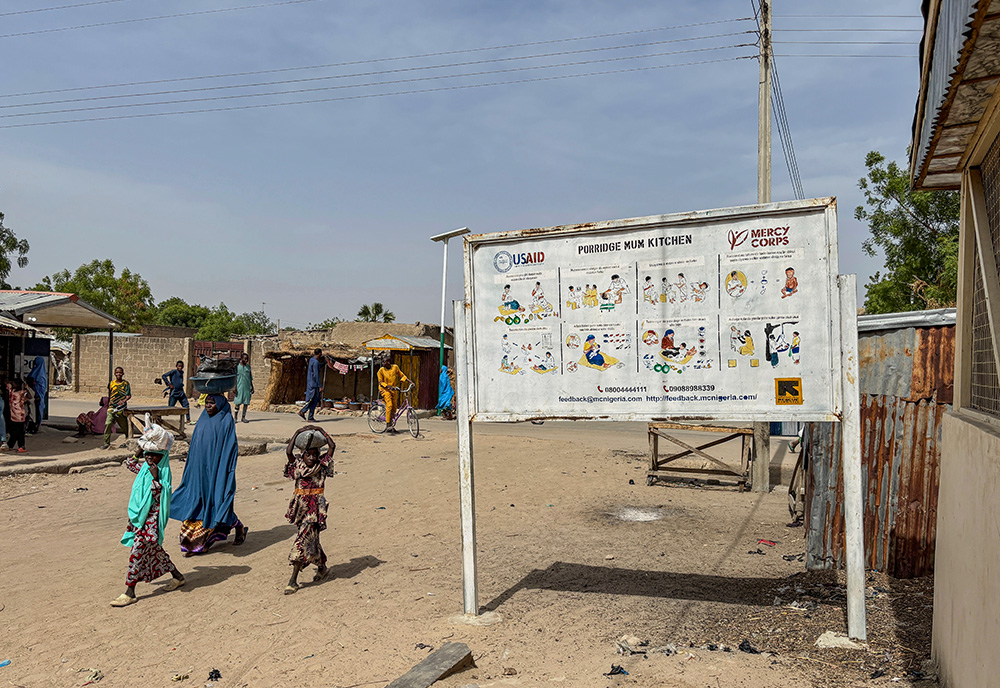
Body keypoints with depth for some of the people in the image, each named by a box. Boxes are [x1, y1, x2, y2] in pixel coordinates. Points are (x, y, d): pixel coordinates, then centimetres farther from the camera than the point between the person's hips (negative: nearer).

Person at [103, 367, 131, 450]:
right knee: (108, 424, -13)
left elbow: (129, 395, -8)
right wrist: (108, 404, 24)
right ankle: (106, 444, -9)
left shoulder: (126, 383, 0)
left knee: (124, 426, 8)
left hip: (121, 408, -2)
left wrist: (123, 401, -26)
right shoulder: (111, 383, 10)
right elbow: (109, 395, 22)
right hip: (111, 408, 2)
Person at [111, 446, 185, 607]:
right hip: (140, 516, 9)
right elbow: (130, 464, 29)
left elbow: (160, 497, -22)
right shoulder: (144, 467, 9)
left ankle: (129, 593, 0)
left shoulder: (163, 472, -15)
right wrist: (138, 453, 13)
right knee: (153, 549, 18)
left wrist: (155, 478, -29)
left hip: (151, 518, -9)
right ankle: (177, 576, 32)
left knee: (137, 552, -8)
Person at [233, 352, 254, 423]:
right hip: (239, 387, -3)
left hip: (247, 387, 4)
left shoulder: (248, 367, 12)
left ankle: (244, 417, 9)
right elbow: (234, 378, -1)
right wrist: (235, 387, -9)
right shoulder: (237, 366, 1)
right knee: (238, 402, -4)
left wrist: (252, 387, 14)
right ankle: (235, 417, 4)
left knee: (246, 402, 2)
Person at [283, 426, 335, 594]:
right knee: (311, 539, 15)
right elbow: (288, 451, -12)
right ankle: (322, 567, 36)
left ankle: (293, 580, 0)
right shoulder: (298, 466, 3)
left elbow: (332, 447, -6)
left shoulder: (321, 466, 0)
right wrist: (297, 433, -9)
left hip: (315, 508, -3)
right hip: (300, 507, 3)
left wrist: (321, 432, -2)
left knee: (303, 541, -8)